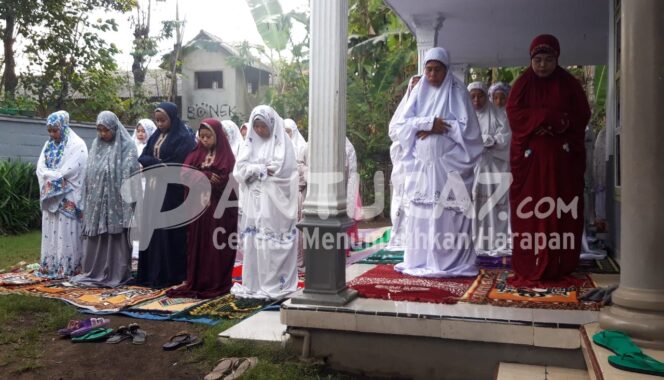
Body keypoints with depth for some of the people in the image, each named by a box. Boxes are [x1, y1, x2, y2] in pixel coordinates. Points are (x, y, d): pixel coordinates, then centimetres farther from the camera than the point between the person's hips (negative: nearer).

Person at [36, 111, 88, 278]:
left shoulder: (76, 145, -7)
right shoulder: (49, 145, 14)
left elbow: (69, 171, -15)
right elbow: (40, 168, 6)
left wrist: (52, 176, -5)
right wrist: (56, 175, -11)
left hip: (68, 198, -6)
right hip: (50, 196, 7)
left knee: (66, 232, -5)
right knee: (50, 232, 7)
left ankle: (68, 267, -2)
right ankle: (50, 266, 13)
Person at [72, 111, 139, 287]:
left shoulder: (127, 146, -6)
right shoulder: (96, 145, 12)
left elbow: (131, 175, -11)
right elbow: (90, 173, 15)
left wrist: (129, 202, -16)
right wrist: (89, 199, 11)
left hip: (117, 201, -6)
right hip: (97, 201, 6)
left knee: (116, 238, 0)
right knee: (96, 238, 9)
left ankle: (116, 275, 8)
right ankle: (95, 273, 19)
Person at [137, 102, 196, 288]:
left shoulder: (184, 139, -9)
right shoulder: (155, 137, 14)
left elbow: (176, 167, -17)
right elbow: (142, 158, 4)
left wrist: (154, 164, -6)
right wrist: (161, 164, -12)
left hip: (172, 193, -7)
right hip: (154, 190, 8)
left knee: (169, 233, -4)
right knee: (151, 231, 9)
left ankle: (170, 276, 4)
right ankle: (151, 274, 16)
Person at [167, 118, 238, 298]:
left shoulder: (226, 156, 1)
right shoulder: (195, 154, 12)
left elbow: (223, 180, -10)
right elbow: (185, 174, -2)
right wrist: (207, 175, -13)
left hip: (219, 208, -3)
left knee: (217, 247, 0)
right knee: (197, 246, 4)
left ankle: (217, 285, 6)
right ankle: (195, 284, 10)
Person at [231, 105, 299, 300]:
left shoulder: (282, 142, 0)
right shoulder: (251, 143, 14)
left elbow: (281, 169, -13)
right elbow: (239, 170, 4)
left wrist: (254, 169, -4)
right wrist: (265, 168, -7)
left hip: (274, 203, -5)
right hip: (254, 202, 5)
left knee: (273, 244, -5)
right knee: (253, 242, 5)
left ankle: (276, 286, 2)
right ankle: (254, 285, 12)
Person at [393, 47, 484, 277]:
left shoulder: (457, 92, 2)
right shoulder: (419, 92, 12)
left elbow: (466, 128, -8)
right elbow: (403, 123, 3)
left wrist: (431, 127, -10)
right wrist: (429, 123, -11)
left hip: (448, 166, -4)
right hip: (421, 164, 4)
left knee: (447, 214, -6)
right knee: (420, 212, 4)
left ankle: (449, 263, 1)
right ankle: (420, 261, 11)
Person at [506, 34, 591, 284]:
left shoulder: (570, 84, 9)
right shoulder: (523, 84, 7)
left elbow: (582, 115, 1)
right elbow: (514, 113, -5)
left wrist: (541, 119, -12)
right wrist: (551, 116, -13)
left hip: (563, 156, 1)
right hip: (530, 155, -1)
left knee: (562, 211, -1)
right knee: (529, 212, -4)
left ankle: (558, 268, 5)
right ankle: (529, 268, -1)